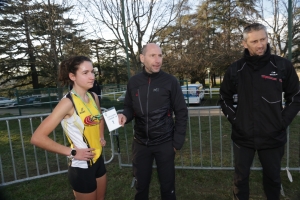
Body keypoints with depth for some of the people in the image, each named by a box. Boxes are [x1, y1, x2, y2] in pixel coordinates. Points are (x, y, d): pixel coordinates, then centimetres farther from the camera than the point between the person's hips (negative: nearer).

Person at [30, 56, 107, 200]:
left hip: (98, 160, 7)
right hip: (81, 166, -7)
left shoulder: (93, 97, -1)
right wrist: (72, 152, -21)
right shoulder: (68, 102, -21)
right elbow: (37, 138, -25)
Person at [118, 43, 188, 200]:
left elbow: (181, 113, -5)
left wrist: (177, 142, -6)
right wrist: (125, 116, -14)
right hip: (140, 143, 3)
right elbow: (129, 107, 9)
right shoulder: (133, 82, -1)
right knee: (141, 185, 18)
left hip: (165, 143, -2)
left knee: (167, 185, 14)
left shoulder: (170, 81, -9)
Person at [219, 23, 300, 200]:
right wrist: (234, 118, -2)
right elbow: (225, 98, 8)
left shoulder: (283, 66, -5)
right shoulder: (235, 69, -3)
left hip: (273, 137, 0)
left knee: (273, 178, 20)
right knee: (241, 178, 14)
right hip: (243, 137, 0)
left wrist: (283, 120, -4)